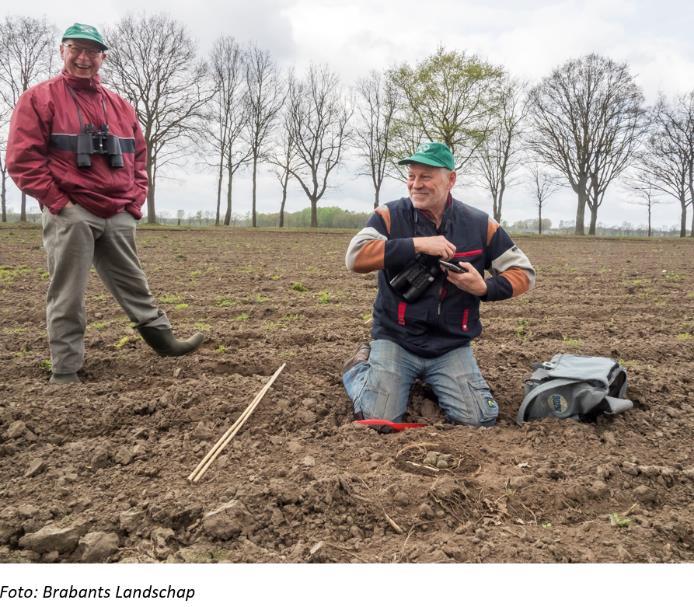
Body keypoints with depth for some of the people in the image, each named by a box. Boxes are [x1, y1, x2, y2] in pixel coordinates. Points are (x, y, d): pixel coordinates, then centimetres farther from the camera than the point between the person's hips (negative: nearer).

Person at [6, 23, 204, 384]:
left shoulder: (120, 106, 17)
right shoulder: (39, 98, 1)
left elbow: (138, 157, 22)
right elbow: (22, 158, -5)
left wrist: (135, 201, 9)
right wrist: (58, 202, -12)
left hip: (118, 216, 5)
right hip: (70, 215, -5)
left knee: (134, 286, 13)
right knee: (67, 296, -2)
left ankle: (164, 341, 21)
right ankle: (65, 370, 6)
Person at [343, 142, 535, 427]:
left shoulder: (480, 224, 0)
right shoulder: (389, 216, -6)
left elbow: (524, 273, 6)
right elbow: (355, 256, -22)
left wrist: (485, 288, -14)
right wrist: (416, 244, -27)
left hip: (452, 346, 2)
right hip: (396, 340, -2)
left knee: (480, 421, -8)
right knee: (379, 421, -14)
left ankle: (428, 379, 21)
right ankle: (358, 367, 19)